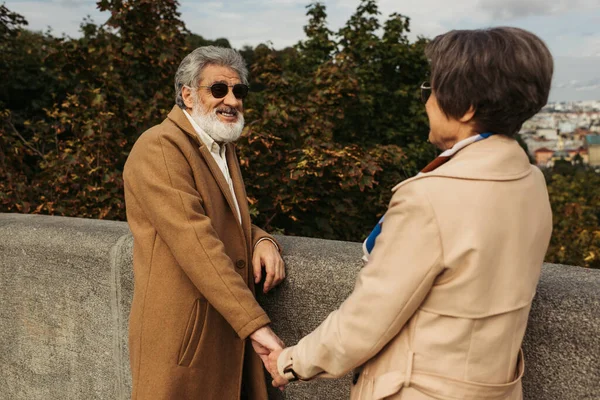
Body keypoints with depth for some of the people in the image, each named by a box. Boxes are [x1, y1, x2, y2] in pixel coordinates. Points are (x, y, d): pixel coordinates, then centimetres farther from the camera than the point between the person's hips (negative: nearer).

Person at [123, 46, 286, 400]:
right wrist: (256, 324, -26)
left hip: (230, 329, 8)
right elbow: (195, 243, -24)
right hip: (183, 335, -8)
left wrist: (261, 240, -4)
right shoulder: (159, 148, -15)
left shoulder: (224, 146, 13)